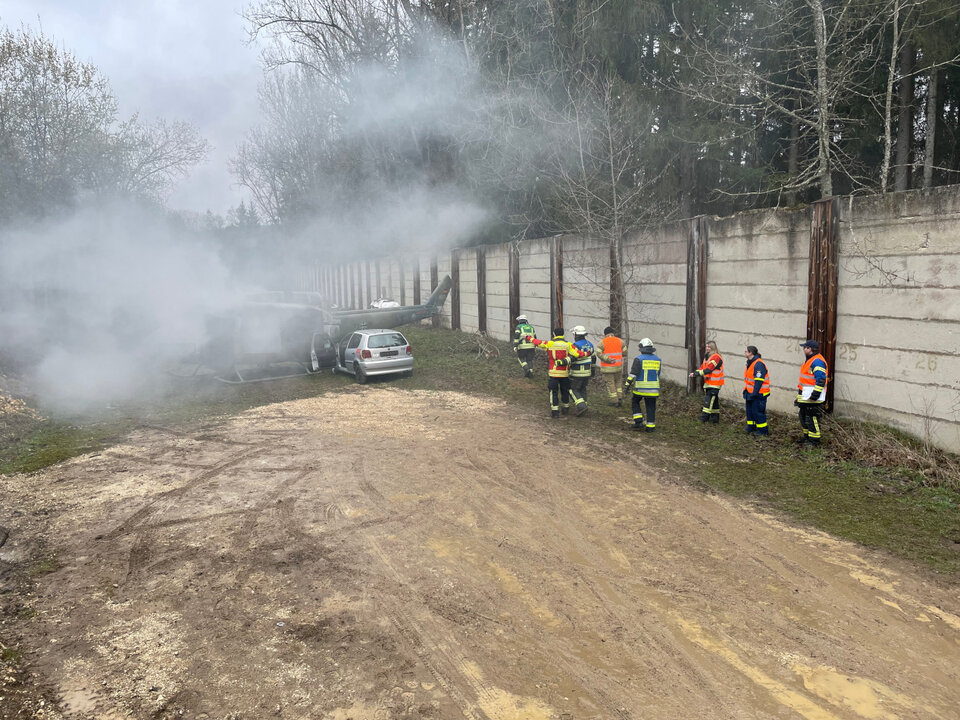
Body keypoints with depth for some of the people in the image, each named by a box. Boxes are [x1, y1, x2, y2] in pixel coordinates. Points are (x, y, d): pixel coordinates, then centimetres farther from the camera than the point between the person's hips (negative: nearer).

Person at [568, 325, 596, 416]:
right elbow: (593, 357, 18)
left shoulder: (576, 345, -18)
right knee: (582, 389, 16)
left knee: (573, 389, 3)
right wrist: (592, 369, 28)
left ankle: (581, 406, -11)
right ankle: (580, 409, 18)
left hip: (577, 373, -7)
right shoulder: (589, 344, 8)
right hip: (587, 371, 7)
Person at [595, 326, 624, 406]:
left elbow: (599, 353, -18)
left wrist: (609, 359, -18)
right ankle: (620, 398, 17)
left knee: (610, 384, 6)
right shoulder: (620, 341, 1)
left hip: (607, 368, -3)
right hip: (618, 367, 3)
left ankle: (614, 401, 9)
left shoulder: (602, 342, -7)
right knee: (618, 382, 20)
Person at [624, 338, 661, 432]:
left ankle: (638, 421, 4)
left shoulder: (639, 359, -9)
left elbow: (633, 373, -14)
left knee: (635, 403, 16)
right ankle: (650, 426, 8)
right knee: (650, 407, 8)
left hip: (640, 388, -3)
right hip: (653, 388, 3)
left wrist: (627, 384, -11)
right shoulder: (657, 359, 7)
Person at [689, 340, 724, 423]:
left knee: (708, 401, -11)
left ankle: (704, 418, -10)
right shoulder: (707, 357, 15)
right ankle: (715, 418, 21)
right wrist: (695, 373, -7)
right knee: (714, 401, 14)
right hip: (708, 382, 9)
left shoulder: (716, 357, -15)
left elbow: (708, 370, -22)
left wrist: (696, 373, -24)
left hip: (714, 384, -9)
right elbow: (702, 367, 11)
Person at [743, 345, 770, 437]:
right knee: (750, 411, 14)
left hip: (759, 394, -10)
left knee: (758, 412, -5)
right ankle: (751, 429, 23)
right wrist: (745, 392, 19)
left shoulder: (759, 364, -19)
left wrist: (754, 393, -24)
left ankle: (762, 431, 3)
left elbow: (759, 381, -23)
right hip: (750, 392, 10)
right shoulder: (750, 363, 14)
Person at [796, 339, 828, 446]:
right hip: (805, 397, 11)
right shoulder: (810, 360, 17)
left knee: (812, 418, -7)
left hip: (813, 399, -11)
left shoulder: (817, 362, -18)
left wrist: (814, 395, -26)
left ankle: (814, 440, -1)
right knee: (803, 416, 19)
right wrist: (799, 395, 28)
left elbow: (821, 380, -24)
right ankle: (807, 436, 31)